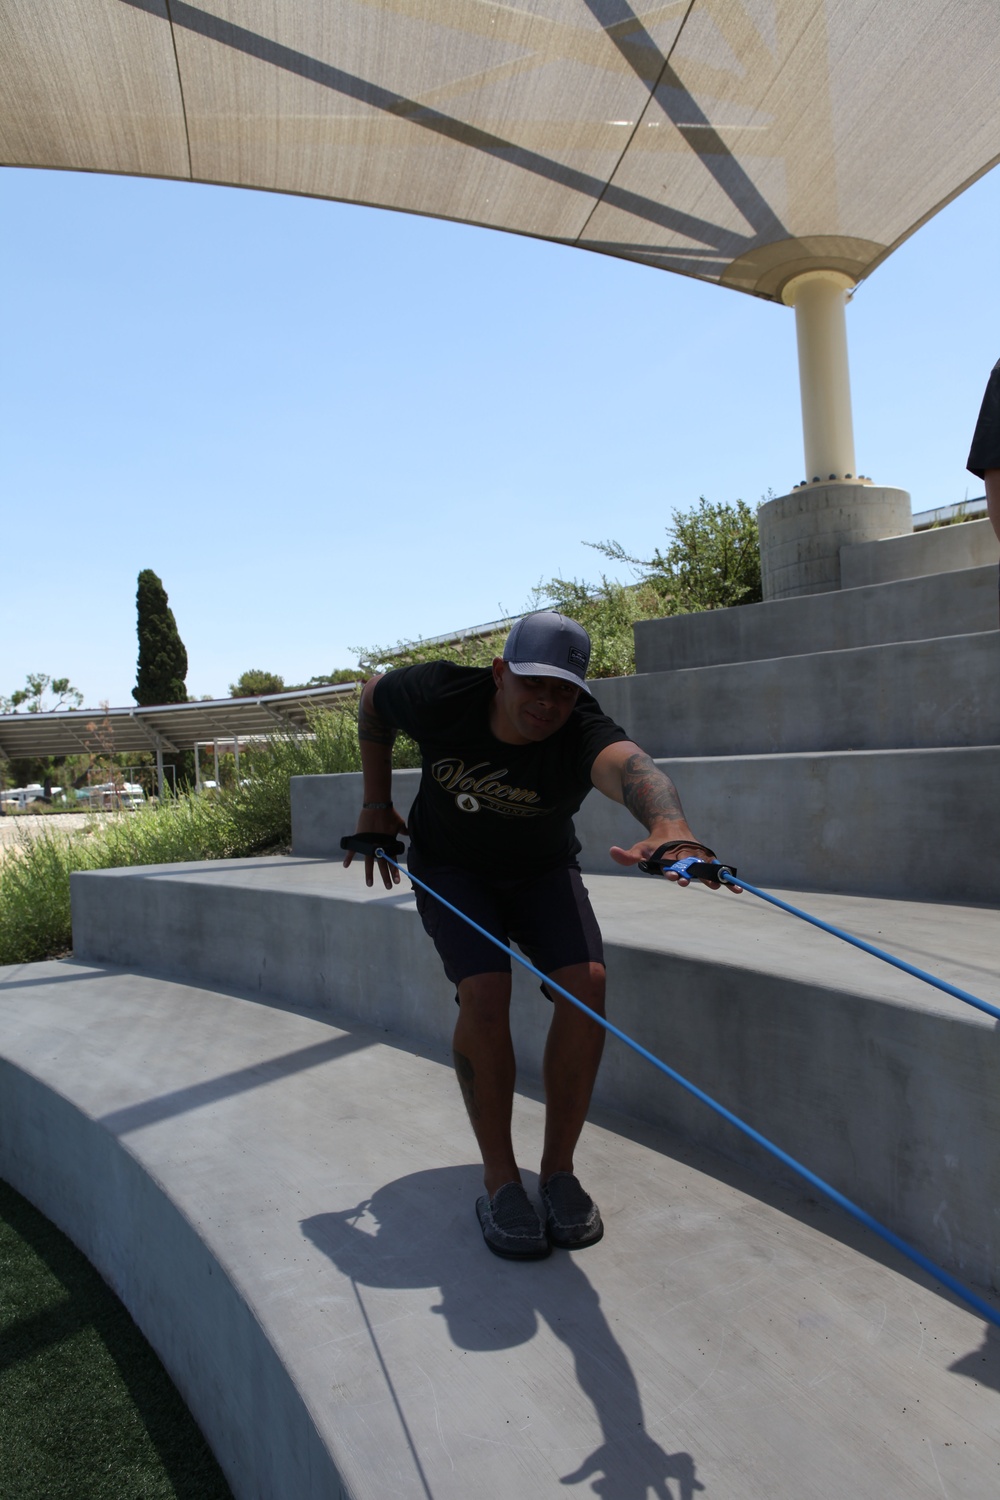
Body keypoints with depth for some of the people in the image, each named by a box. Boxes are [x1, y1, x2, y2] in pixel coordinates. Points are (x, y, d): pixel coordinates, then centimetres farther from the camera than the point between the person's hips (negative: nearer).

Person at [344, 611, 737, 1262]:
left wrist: (669, 826, -81)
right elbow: (373, 696, -3)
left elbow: (628, 764, -57)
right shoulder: (441, 695, -27)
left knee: (587, 981, -21)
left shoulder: (581, 729, -33)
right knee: (485, 991, -24)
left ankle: (559, 1169, 0)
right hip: (451, 871, 0)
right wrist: (376, 804, -2)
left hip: (543, 872, 1)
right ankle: (500, 1180, -5)